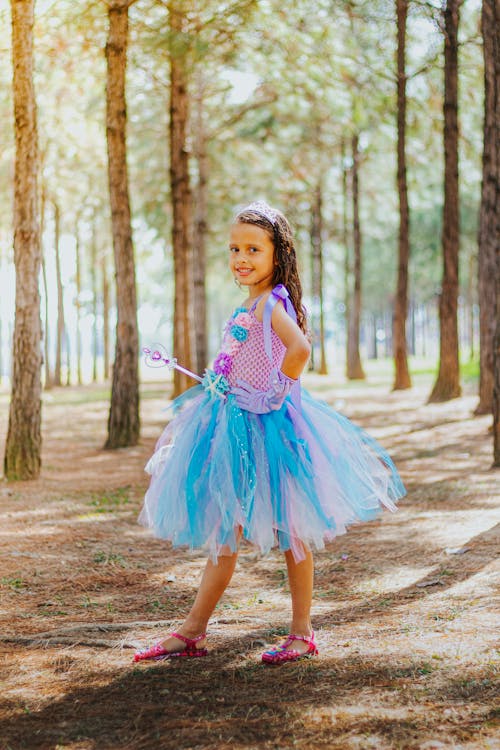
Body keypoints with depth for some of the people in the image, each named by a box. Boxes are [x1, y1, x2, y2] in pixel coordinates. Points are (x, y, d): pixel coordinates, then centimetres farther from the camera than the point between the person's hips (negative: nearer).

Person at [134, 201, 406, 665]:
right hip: (235, 426, 10)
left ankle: (302, 634, 12)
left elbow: (299, 349, -31)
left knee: (287, 528, 1)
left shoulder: (269, 302, -15)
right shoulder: (252, 305, 13)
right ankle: (192, 632, 15)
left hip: (265, 426, -10)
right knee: (223, 529, 10)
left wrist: (280, 391, -18)